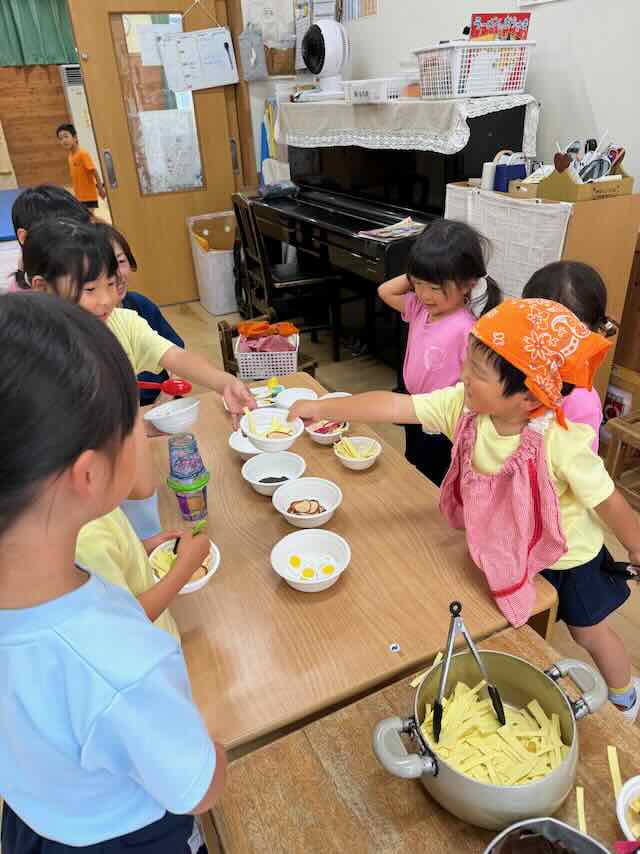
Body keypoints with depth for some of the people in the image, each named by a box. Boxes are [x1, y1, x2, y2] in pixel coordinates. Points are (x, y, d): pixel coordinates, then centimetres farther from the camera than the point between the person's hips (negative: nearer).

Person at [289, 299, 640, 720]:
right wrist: (321, 407, -36)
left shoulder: (562, 443, -37)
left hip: (569, 557, -3)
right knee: (517, 625, 24)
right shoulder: (461, 405, -26)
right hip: (510, 550, 3)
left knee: (588, 631, 22)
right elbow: (393, 406, -30)